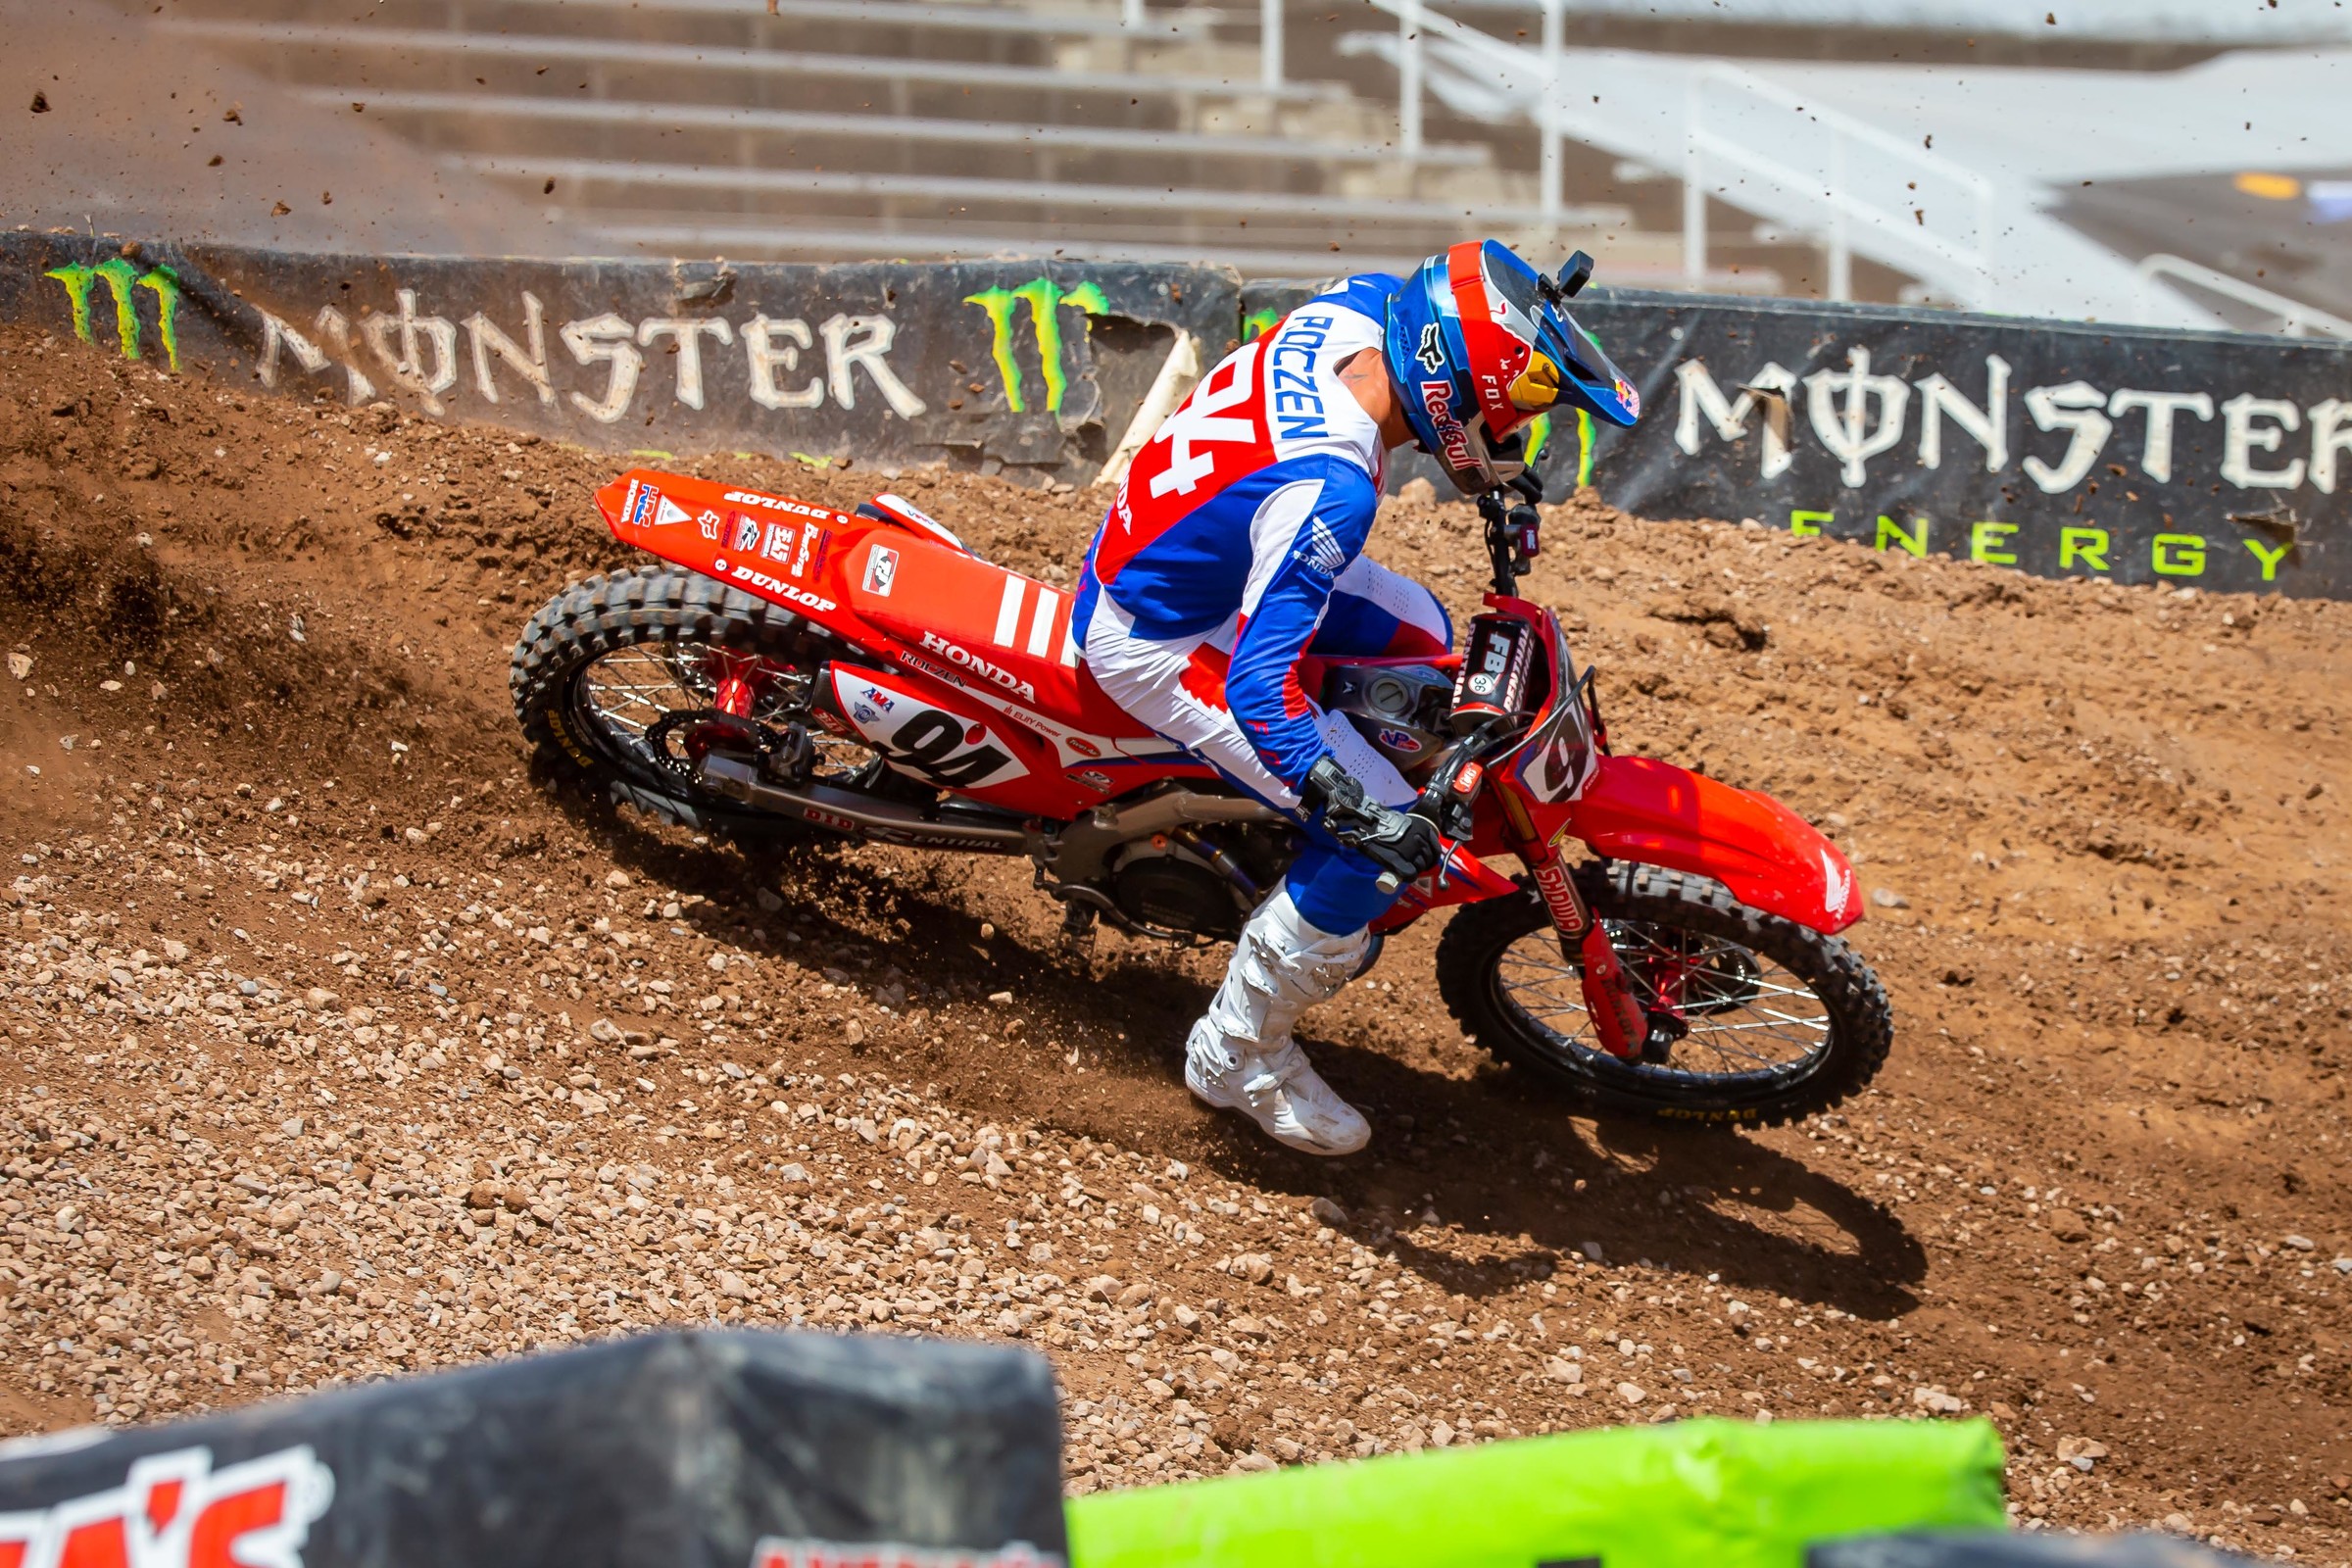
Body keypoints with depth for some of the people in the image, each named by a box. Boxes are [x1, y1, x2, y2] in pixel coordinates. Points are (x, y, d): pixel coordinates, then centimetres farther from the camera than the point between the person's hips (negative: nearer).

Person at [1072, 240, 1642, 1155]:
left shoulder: (1359, 308, -14)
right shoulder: (1327, 490, -39)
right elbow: (1257, 678, -42)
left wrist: (1532, 305, 15)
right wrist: (1350, 805, -48)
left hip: (1159, 544, 10)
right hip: (1153, 642, -10)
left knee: (1421, 633, 24)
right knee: (1381, 843, -13)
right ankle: (1238, 1056, 6)